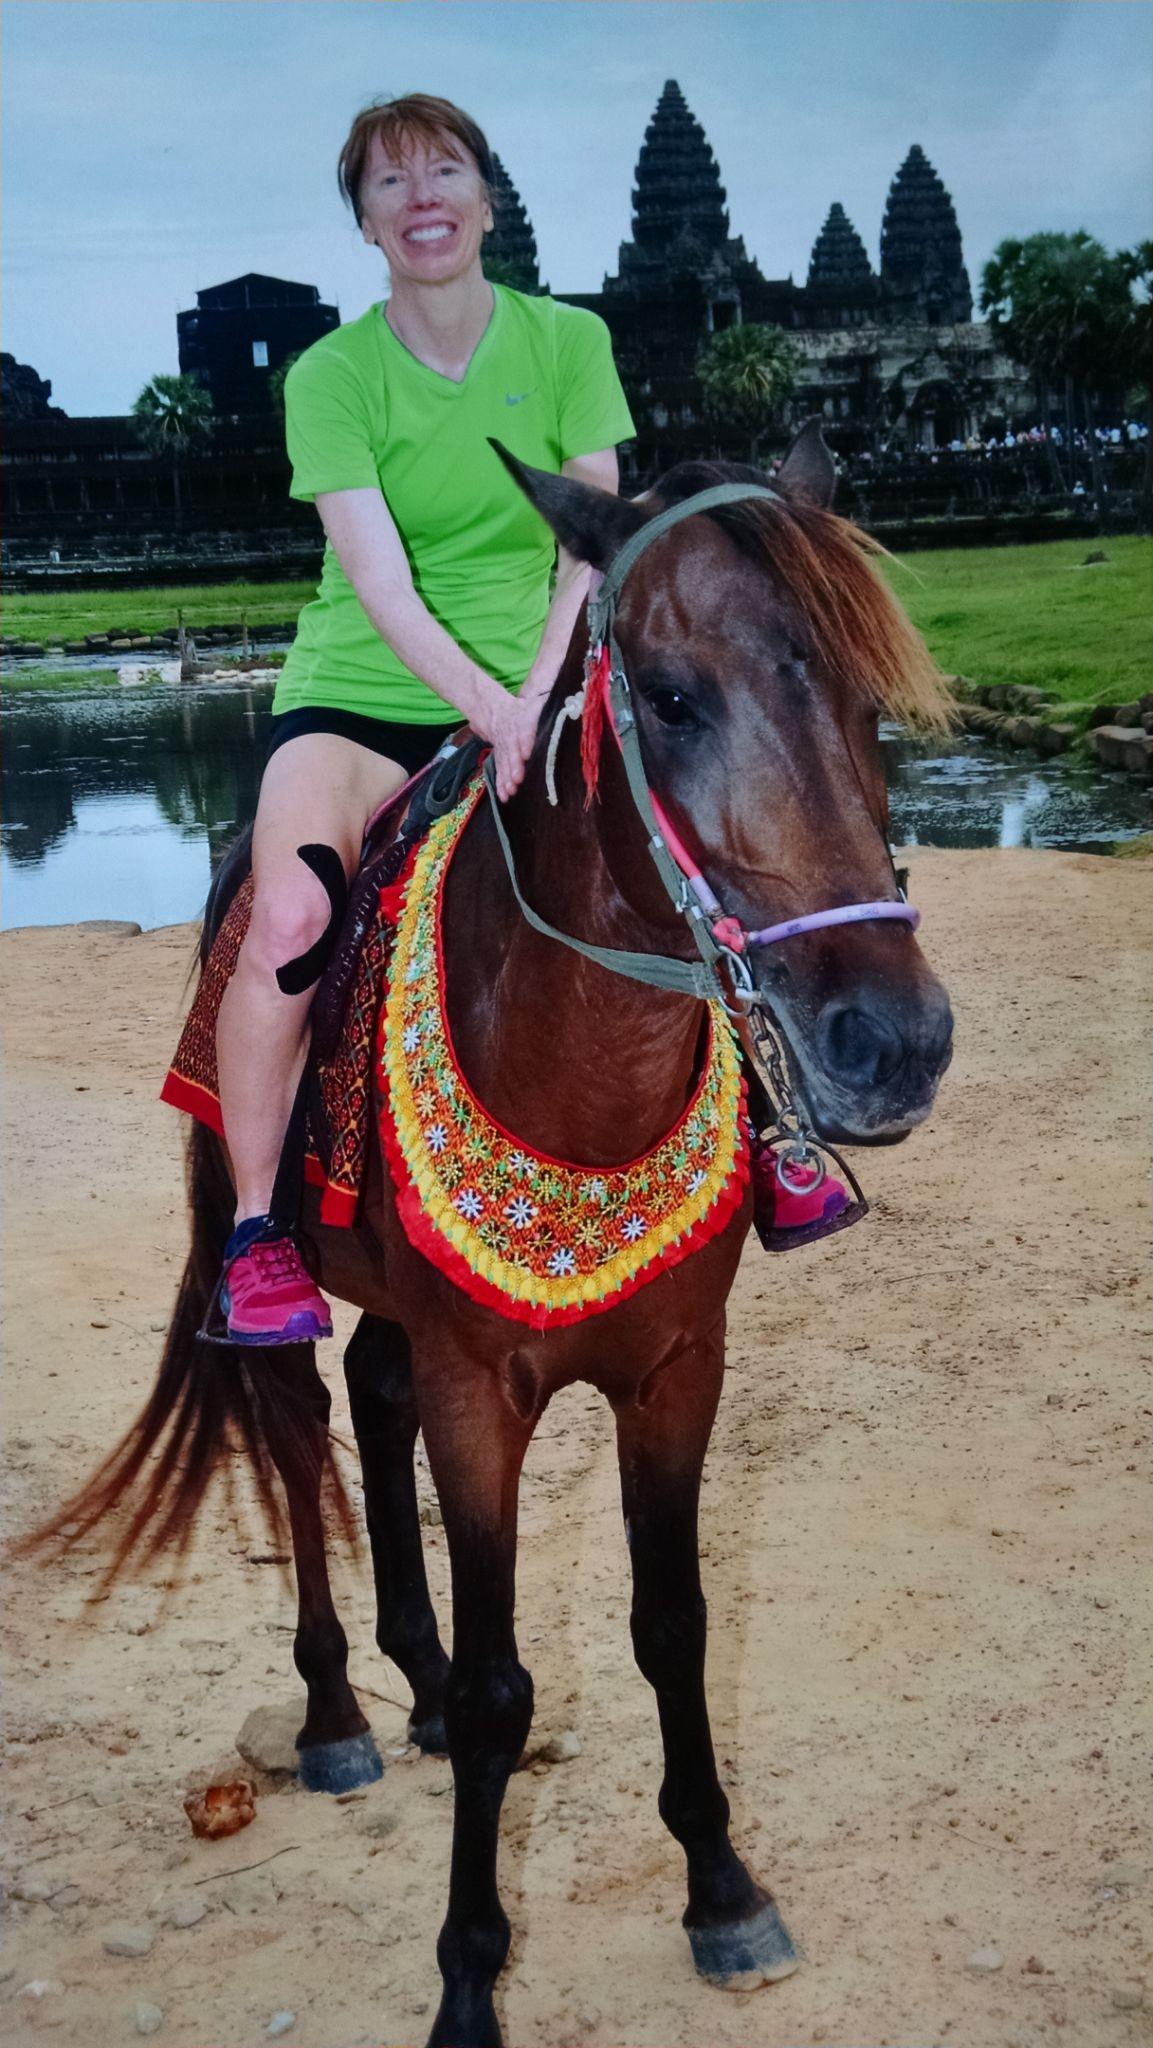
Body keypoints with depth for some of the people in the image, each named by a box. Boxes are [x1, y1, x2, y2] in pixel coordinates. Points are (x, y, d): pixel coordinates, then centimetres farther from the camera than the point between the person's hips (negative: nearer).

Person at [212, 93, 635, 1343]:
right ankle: (254, 1233, -12)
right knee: (287, 925, -27)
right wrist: (491, 711, -28)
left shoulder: (569, 341, 3)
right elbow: (380, 579, -15)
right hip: (356, 689, -2)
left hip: (533, 688, 3)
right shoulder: (331, 375, -4)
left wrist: (537, 697, -19)